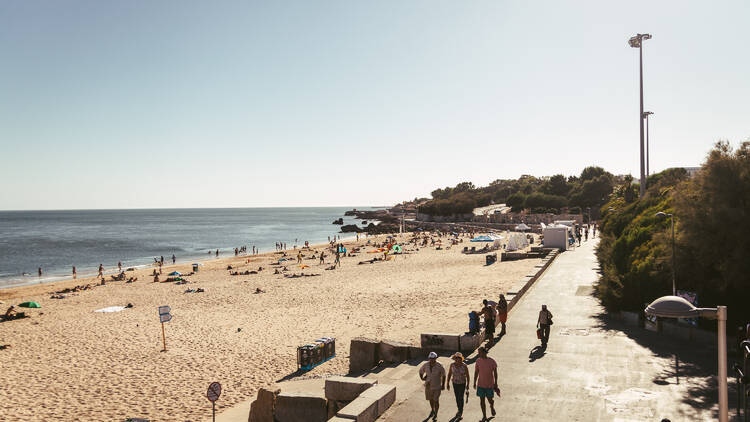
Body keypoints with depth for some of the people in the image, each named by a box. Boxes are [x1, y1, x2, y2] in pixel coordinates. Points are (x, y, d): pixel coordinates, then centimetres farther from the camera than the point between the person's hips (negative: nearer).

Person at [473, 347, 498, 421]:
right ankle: (484, 416, 18)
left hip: (490, 385, -2)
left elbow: (495, 372, -2)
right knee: (482, 400, 4)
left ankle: (492, 407, 43)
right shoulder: (478, 361, -5)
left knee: (490, 399, 8)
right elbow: (476, 372, 4)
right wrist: (474, 383, 4)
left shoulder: (492, 361, -12)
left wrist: (495, 383, -1)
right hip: (480, 384, 2)